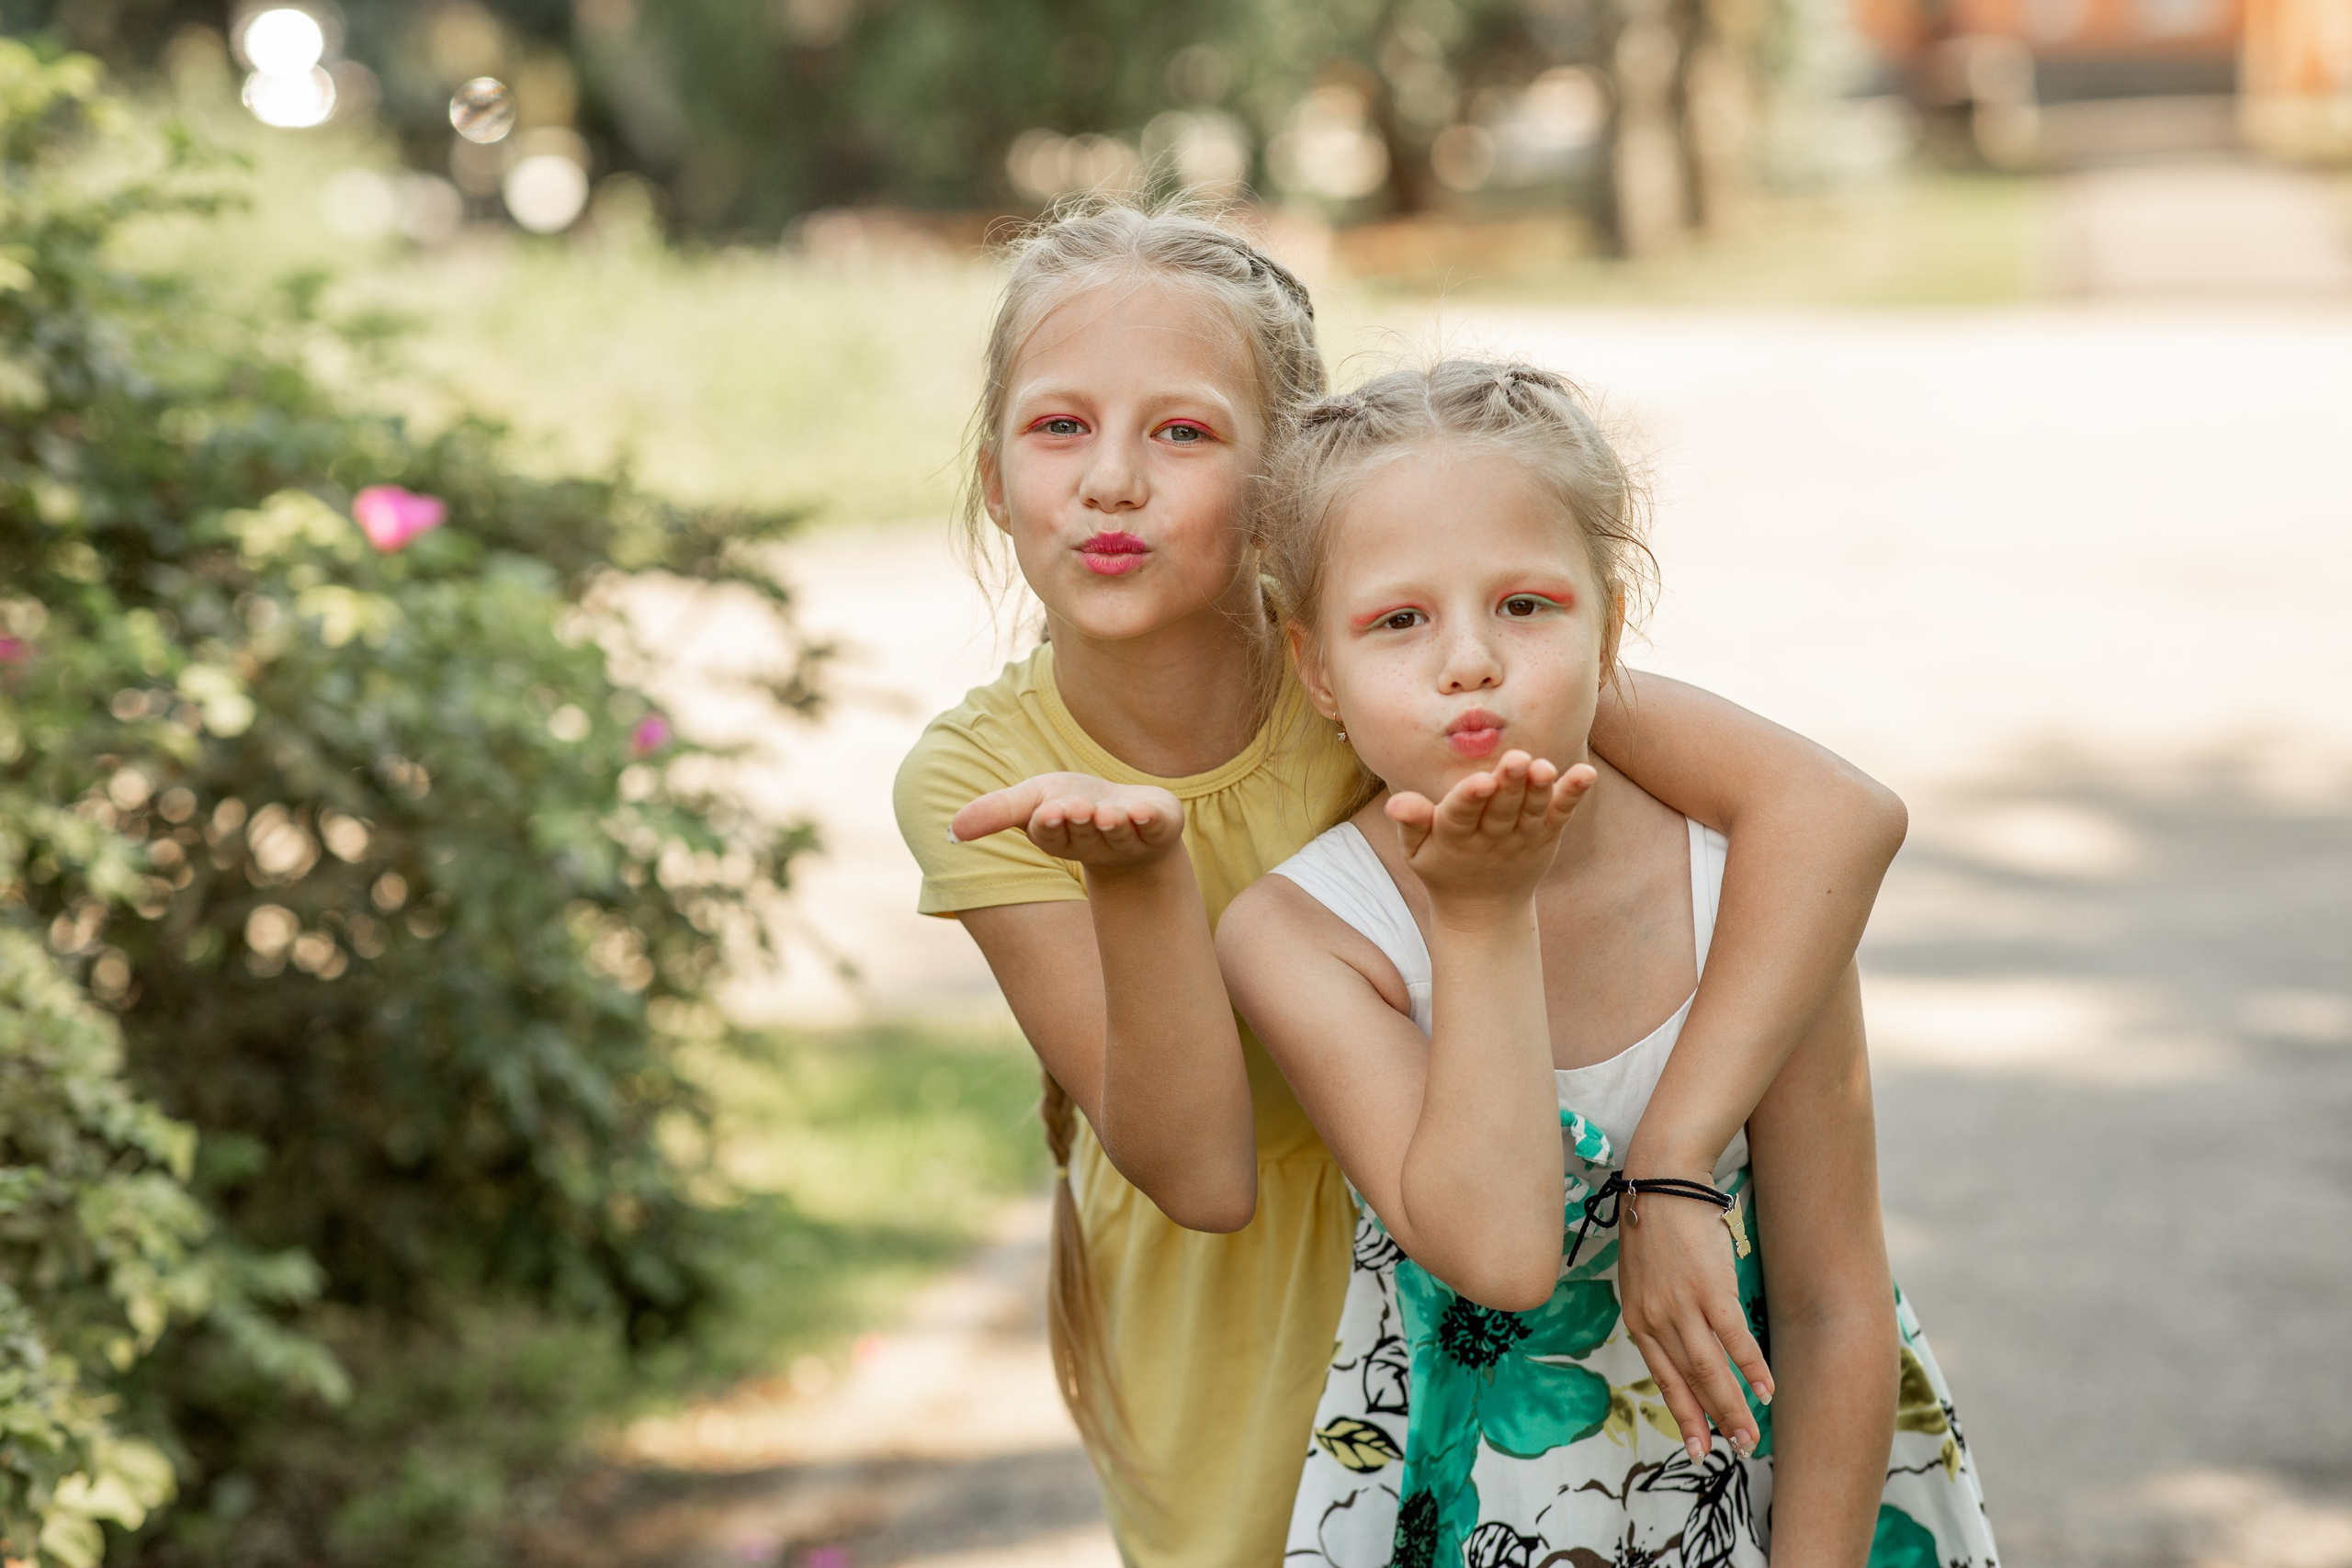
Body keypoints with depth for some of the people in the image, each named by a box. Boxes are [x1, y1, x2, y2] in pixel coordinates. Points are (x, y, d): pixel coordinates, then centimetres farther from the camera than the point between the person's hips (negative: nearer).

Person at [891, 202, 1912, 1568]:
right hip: (1218, 1376, 0)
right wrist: (1140, 875, -43)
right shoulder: (976, 784, -21)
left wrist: (1669, 1173, -41)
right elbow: (1200, 1170, -27)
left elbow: (1838, 811, -34)